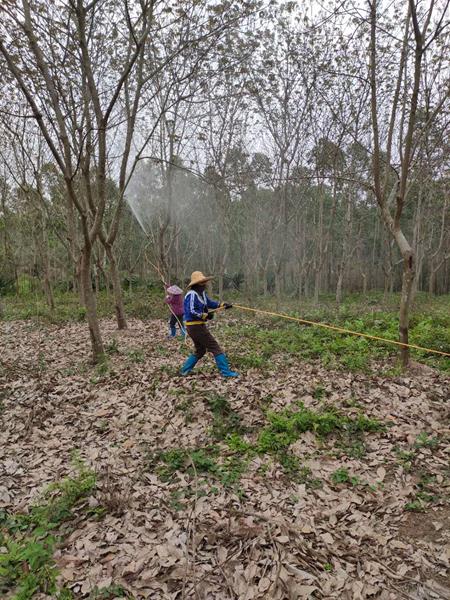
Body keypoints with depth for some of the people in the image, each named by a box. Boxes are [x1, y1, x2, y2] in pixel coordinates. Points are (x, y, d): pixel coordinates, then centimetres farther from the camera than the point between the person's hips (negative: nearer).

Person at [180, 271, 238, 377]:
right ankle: (225, 371, 1)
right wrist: (205, 315, -19)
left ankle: (185, 370, 24)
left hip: (198, 326, 10)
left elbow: (210, 303, 16)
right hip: (196, 326, -10)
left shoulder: (201, 293, 9)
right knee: (215, 347, -4)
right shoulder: (192, 295, -19)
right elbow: (191, 311, -25)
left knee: (200, 350, 20)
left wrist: (222, 305, 4)